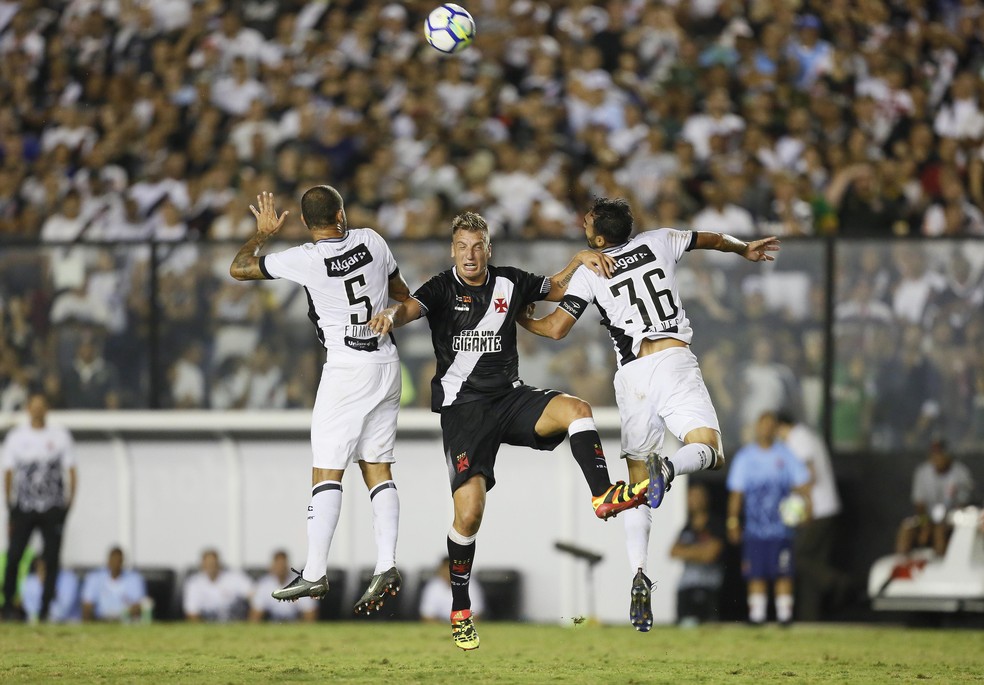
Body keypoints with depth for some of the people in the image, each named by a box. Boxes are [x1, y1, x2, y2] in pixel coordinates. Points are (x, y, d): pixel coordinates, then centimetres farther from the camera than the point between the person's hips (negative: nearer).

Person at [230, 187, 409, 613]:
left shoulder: (304, 261, -13)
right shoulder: (371, 241, 1)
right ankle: (386, 566, -3)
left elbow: (238, 269, 0)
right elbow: (403, 295, 16)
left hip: (347, 369, -5)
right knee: (377, 468, 8)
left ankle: (315, 574, -8)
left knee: (328, 472, -4)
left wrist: (262, 234, 16)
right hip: (387, 366, 5)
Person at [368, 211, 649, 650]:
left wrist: (581, 261, 5)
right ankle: (460, 609, 3)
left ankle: (604, 496, -24)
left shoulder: (509, 283, 9)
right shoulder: (442, 289, -2)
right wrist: (391, 315, -46)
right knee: (469, 511, -13)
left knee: (576, 409, -27)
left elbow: (557, 288, 24)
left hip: (510, 399, 3)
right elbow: (411, 308, -22)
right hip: (463, 409, -3)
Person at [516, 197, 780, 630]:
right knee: (709, 451, -8)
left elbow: (555, 329, 5)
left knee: (636, 483, 9)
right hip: (675, 362, 0)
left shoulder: (589, 271, 6)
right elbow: (714, 239, 31)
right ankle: (668, 468, -43)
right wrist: (745, 250, 52)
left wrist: (522, 321, 25)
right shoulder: (659, 242, 13)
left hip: (632, 375, 0)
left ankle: (639, 575, -6)